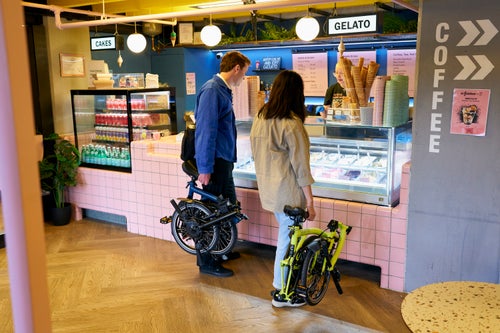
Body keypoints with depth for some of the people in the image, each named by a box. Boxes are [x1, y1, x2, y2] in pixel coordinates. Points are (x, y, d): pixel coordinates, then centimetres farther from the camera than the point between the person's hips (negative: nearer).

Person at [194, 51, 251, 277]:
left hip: (224, 160, 10)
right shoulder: (212, 90, -18)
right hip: (215, 162, -10)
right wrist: (205, 167, -24)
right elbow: (206, 130, -23)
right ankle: (207, 263, 14)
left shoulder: (223, 90, 13)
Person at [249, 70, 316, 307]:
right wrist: (310, 201, -11)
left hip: (266, 187, 8)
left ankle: (283, 283, 33)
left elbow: (255, 152, 13)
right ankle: (281, 293, 17)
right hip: (287, 190, -8)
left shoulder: (260, 117, 4)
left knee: (285, 233, 21)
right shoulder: (291, 124, -19)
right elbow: (301, 166, -17)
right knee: (287, 239, 5)